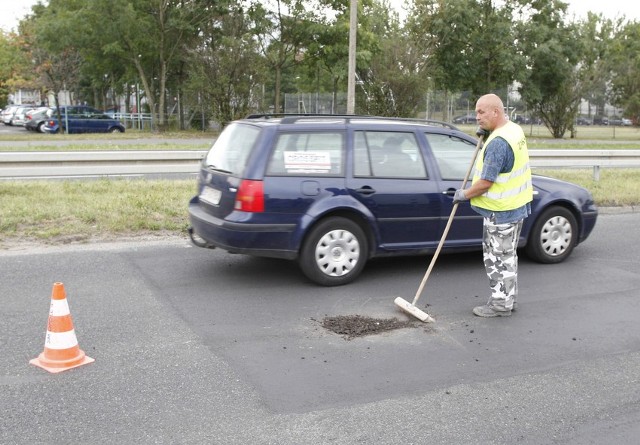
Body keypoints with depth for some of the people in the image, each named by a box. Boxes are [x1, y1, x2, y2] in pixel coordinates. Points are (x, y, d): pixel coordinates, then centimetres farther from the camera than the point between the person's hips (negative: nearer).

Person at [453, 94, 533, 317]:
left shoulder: (498, 143, -26)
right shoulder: (515, 129, 6)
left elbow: (485, 182, -25)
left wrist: (464, 194, -8)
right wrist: (487, 134, 8)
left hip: (500, 211, -10)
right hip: (516, 206, 10)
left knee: (498, 257, 2)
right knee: (507, 255, 19)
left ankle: (500, 303, 12)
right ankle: (509, 298, 31)